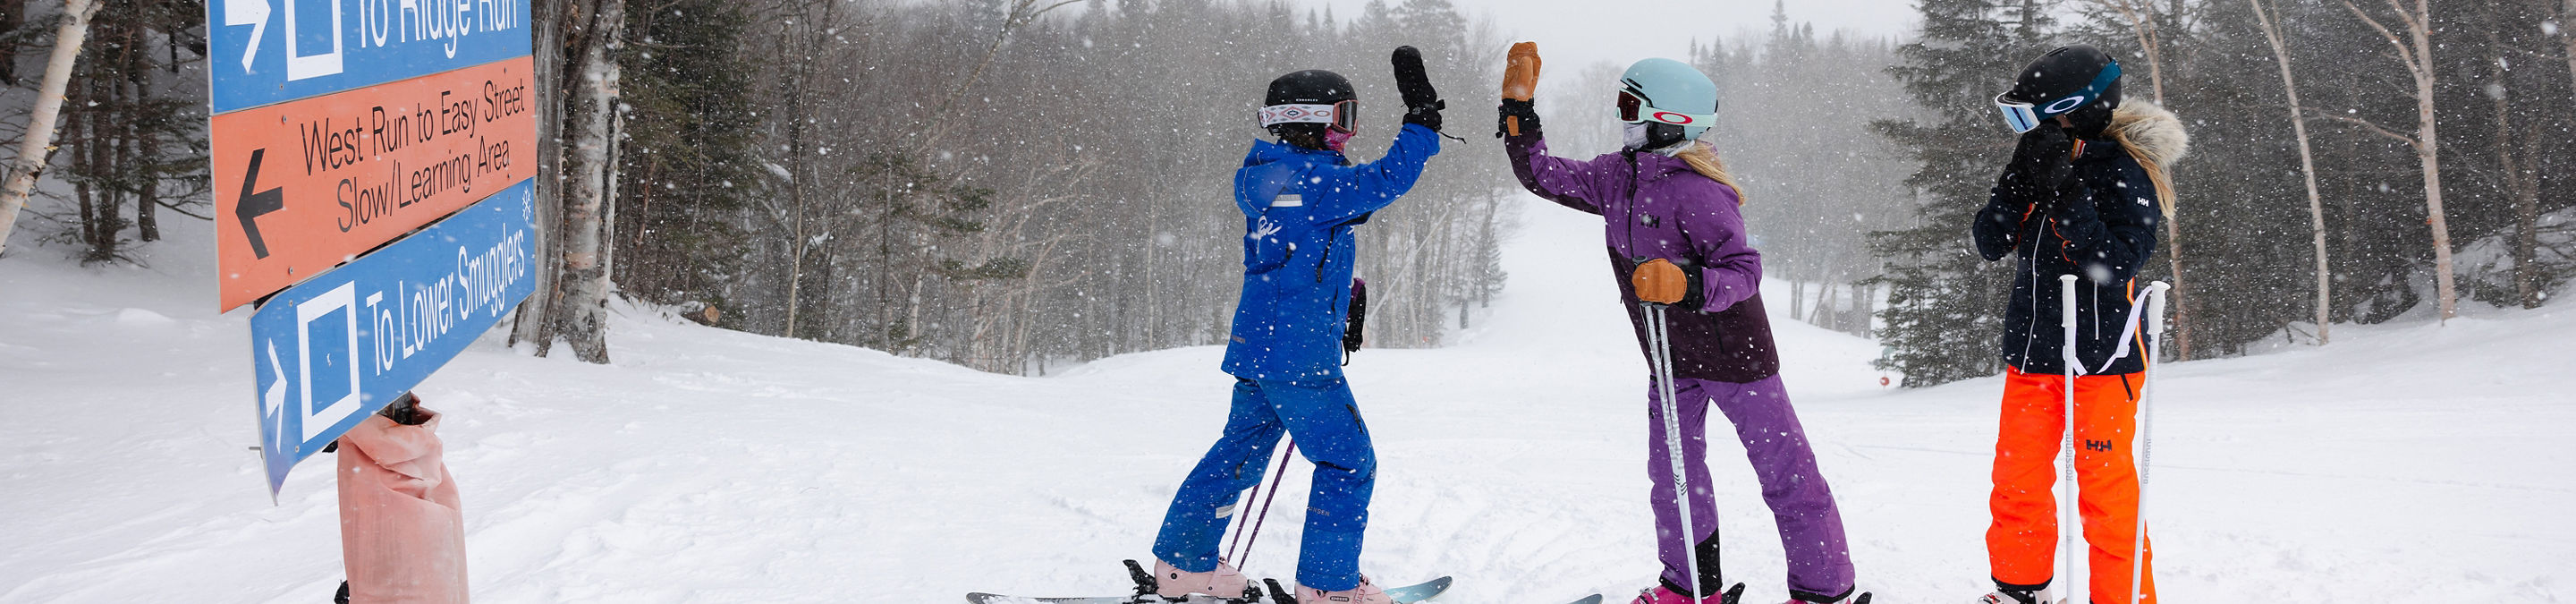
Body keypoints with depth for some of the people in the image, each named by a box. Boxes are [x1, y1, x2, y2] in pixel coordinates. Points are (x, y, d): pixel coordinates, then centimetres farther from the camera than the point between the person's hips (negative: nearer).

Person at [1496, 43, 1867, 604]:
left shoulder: (1695, 191, -25)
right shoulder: (1616, 175, 0)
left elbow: (1745, 269, -30)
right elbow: (1541, 174, 9)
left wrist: (1686, 285, -46)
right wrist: (1518, 104, 2)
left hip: (1731, 349, -8)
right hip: (1670, 354, 8)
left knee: (1784, 468, -2)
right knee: (1672, 468, 14)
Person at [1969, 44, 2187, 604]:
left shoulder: (2125, 172, -10)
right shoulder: (2042, 157, 8)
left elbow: (2117, 263, -20)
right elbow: (1991, 242, 4)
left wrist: (2065, 196, -24)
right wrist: (2022, 179, -11)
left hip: (2100, 358, -6)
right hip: (2031, 351, 6)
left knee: (2105, 486, -1)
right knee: (2017, 477, 11)